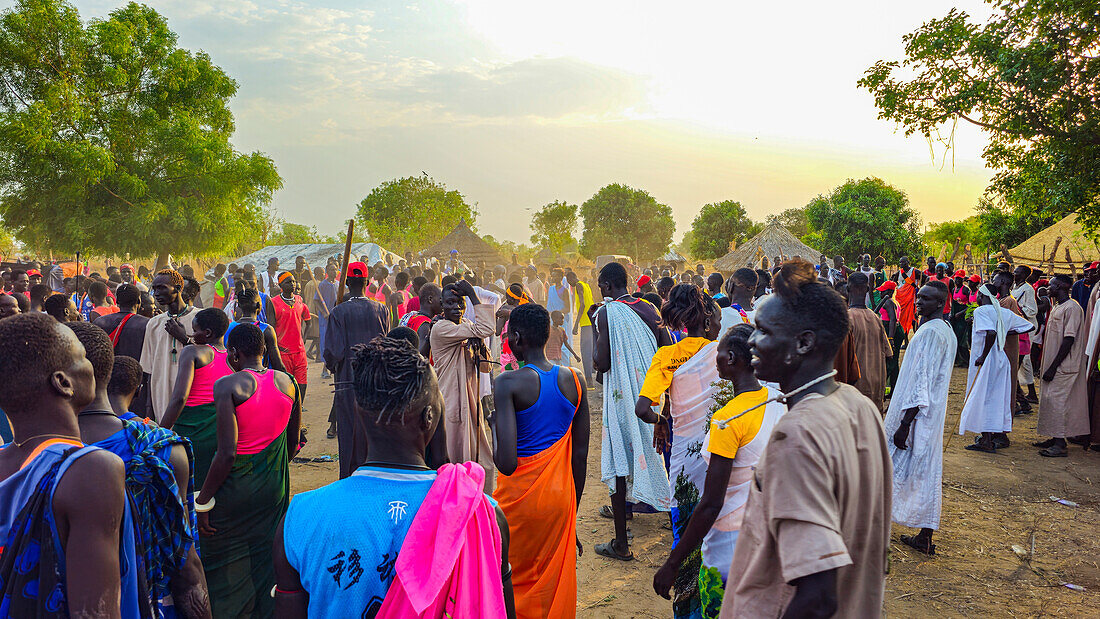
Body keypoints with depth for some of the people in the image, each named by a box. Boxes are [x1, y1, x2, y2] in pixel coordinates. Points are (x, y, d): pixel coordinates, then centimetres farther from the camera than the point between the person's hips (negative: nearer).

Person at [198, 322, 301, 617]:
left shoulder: (228, 385, -15)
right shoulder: (287, 382, 0)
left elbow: (227, 453, -20)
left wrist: (203, 501, -11)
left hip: (234, 490, -5)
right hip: (274, 489, 5)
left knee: (223, 567, 13)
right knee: (266, 561, 18)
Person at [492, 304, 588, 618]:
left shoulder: (507, 383, -16)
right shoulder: (574, 380, -1)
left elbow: (506, 463, -24)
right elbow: (581, 455, 4)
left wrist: (494, 427, -3)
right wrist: (572, 515, 15)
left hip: (520, 498, -4)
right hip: (560, 497, 4)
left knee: (511, 590, 15)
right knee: (554, 590, 17)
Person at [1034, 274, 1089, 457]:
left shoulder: (1072, 308, -15)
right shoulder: (1056, 307, 15)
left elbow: (1069, 340, -20)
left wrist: (1053, 367, -21)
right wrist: (1044, 362, 21)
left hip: (1063, 366, -10)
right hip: (1052, 365, 10)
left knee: (1056, 400, -10)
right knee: (1049, 399, 13)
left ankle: (1060, 445, -6)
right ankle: (1056, 438, 22)